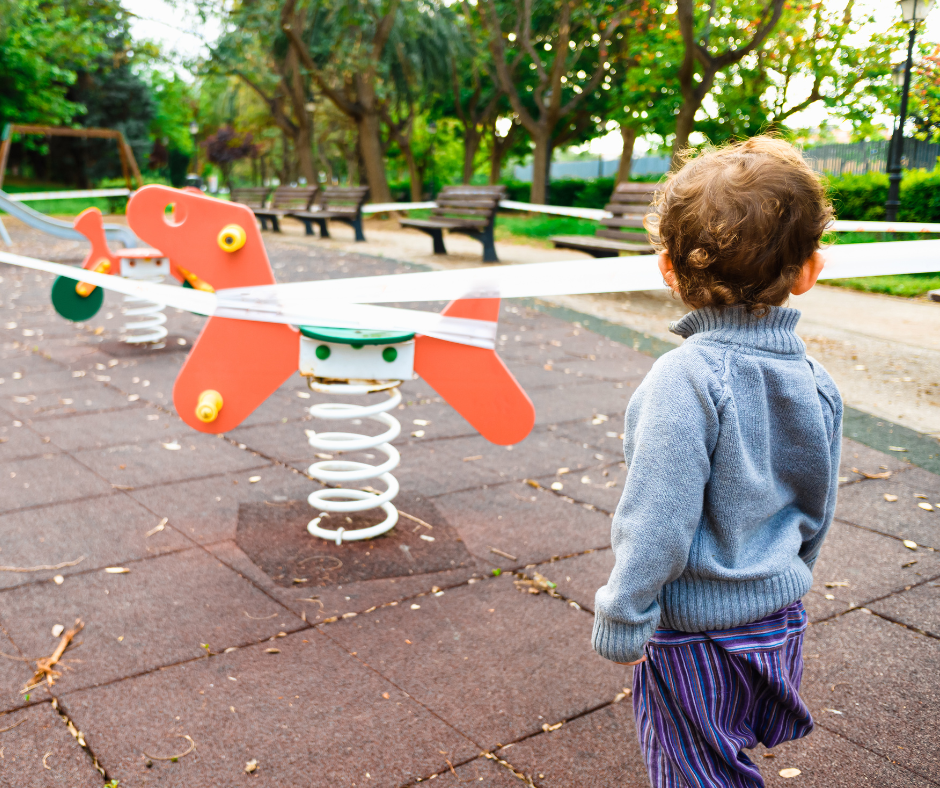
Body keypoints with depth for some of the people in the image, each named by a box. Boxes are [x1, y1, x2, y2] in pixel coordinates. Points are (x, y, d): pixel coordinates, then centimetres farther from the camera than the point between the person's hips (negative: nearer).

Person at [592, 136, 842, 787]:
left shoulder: (687, 380, -26)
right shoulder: (817, 381, -3)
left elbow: (660, 522, -25)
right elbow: (816, 514, 9)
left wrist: (622, 622, -13)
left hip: (695, 635, -6)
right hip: (781, 622, 7)